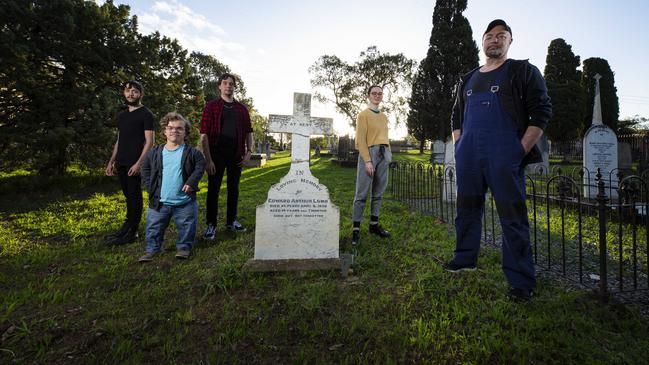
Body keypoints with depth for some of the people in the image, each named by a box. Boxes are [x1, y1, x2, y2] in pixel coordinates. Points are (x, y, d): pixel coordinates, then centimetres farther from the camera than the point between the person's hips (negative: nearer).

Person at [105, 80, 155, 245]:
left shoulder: (146, 114, -4)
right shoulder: (122, 115, 18)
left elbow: (149, 141, -11)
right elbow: (119, 141, 22)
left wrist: (139, 163, -19)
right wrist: (111, 161, 15)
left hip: (135, 164, -7)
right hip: (121, 163, 7)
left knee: (134, 196, -3)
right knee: (128, 196, 13)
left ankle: (131, 233, 4)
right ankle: (127, 228, 22)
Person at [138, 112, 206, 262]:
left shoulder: (192, 153, -5)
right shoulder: (154, 153, 4)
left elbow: (200, 166, 0)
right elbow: (145, 169, 14)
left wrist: (191, 182, -9)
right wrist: (150, 187, 4)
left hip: (184, 202, -2)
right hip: (159, 202, 2)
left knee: (187, 228, 8)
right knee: (154, 228, 12)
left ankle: (184, 247, 27)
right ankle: (152, 249, 29)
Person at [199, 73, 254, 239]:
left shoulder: (242, 109, 10)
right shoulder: (211, 107, -1)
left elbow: (248, 132, 13)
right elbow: (204, 135, -7)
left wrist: (249, 152, 1)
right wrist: (208, 159, -14)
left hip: (236, 155, 3)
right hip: (217, 154, -3)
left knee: (234, 188, 11)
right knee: (213, 189, 1)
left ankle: (231, 221, 25)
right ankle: (211, 225, 11)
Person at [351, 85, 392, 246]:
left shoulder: (384, 116, 21)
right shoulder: (364, 114, 1)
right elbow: (361, 140, -7)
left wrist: (388, 154, 9)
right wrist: (367, 161, -15)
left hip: (384, 154, 7)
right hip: (369, 152, -7)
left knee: (378, 192, 8)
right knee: (362, 193, -8)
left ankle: (374, 224, 16)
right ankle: (356, 228, -4)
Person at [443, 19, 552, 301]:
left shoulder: (523, 71, 6)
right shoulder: (468, 80, 20)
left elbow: (541, 112, -1)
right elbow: (456, 116, 24)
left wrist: (521, 150, -10)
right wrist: (459, 146, 11)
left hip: (504, 158, -5)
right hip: (468, 159, 5)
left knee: (513, 217, -2)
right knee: (467, 210, 13)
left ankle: (521, 281, 8)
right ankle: (465, 259, 29)